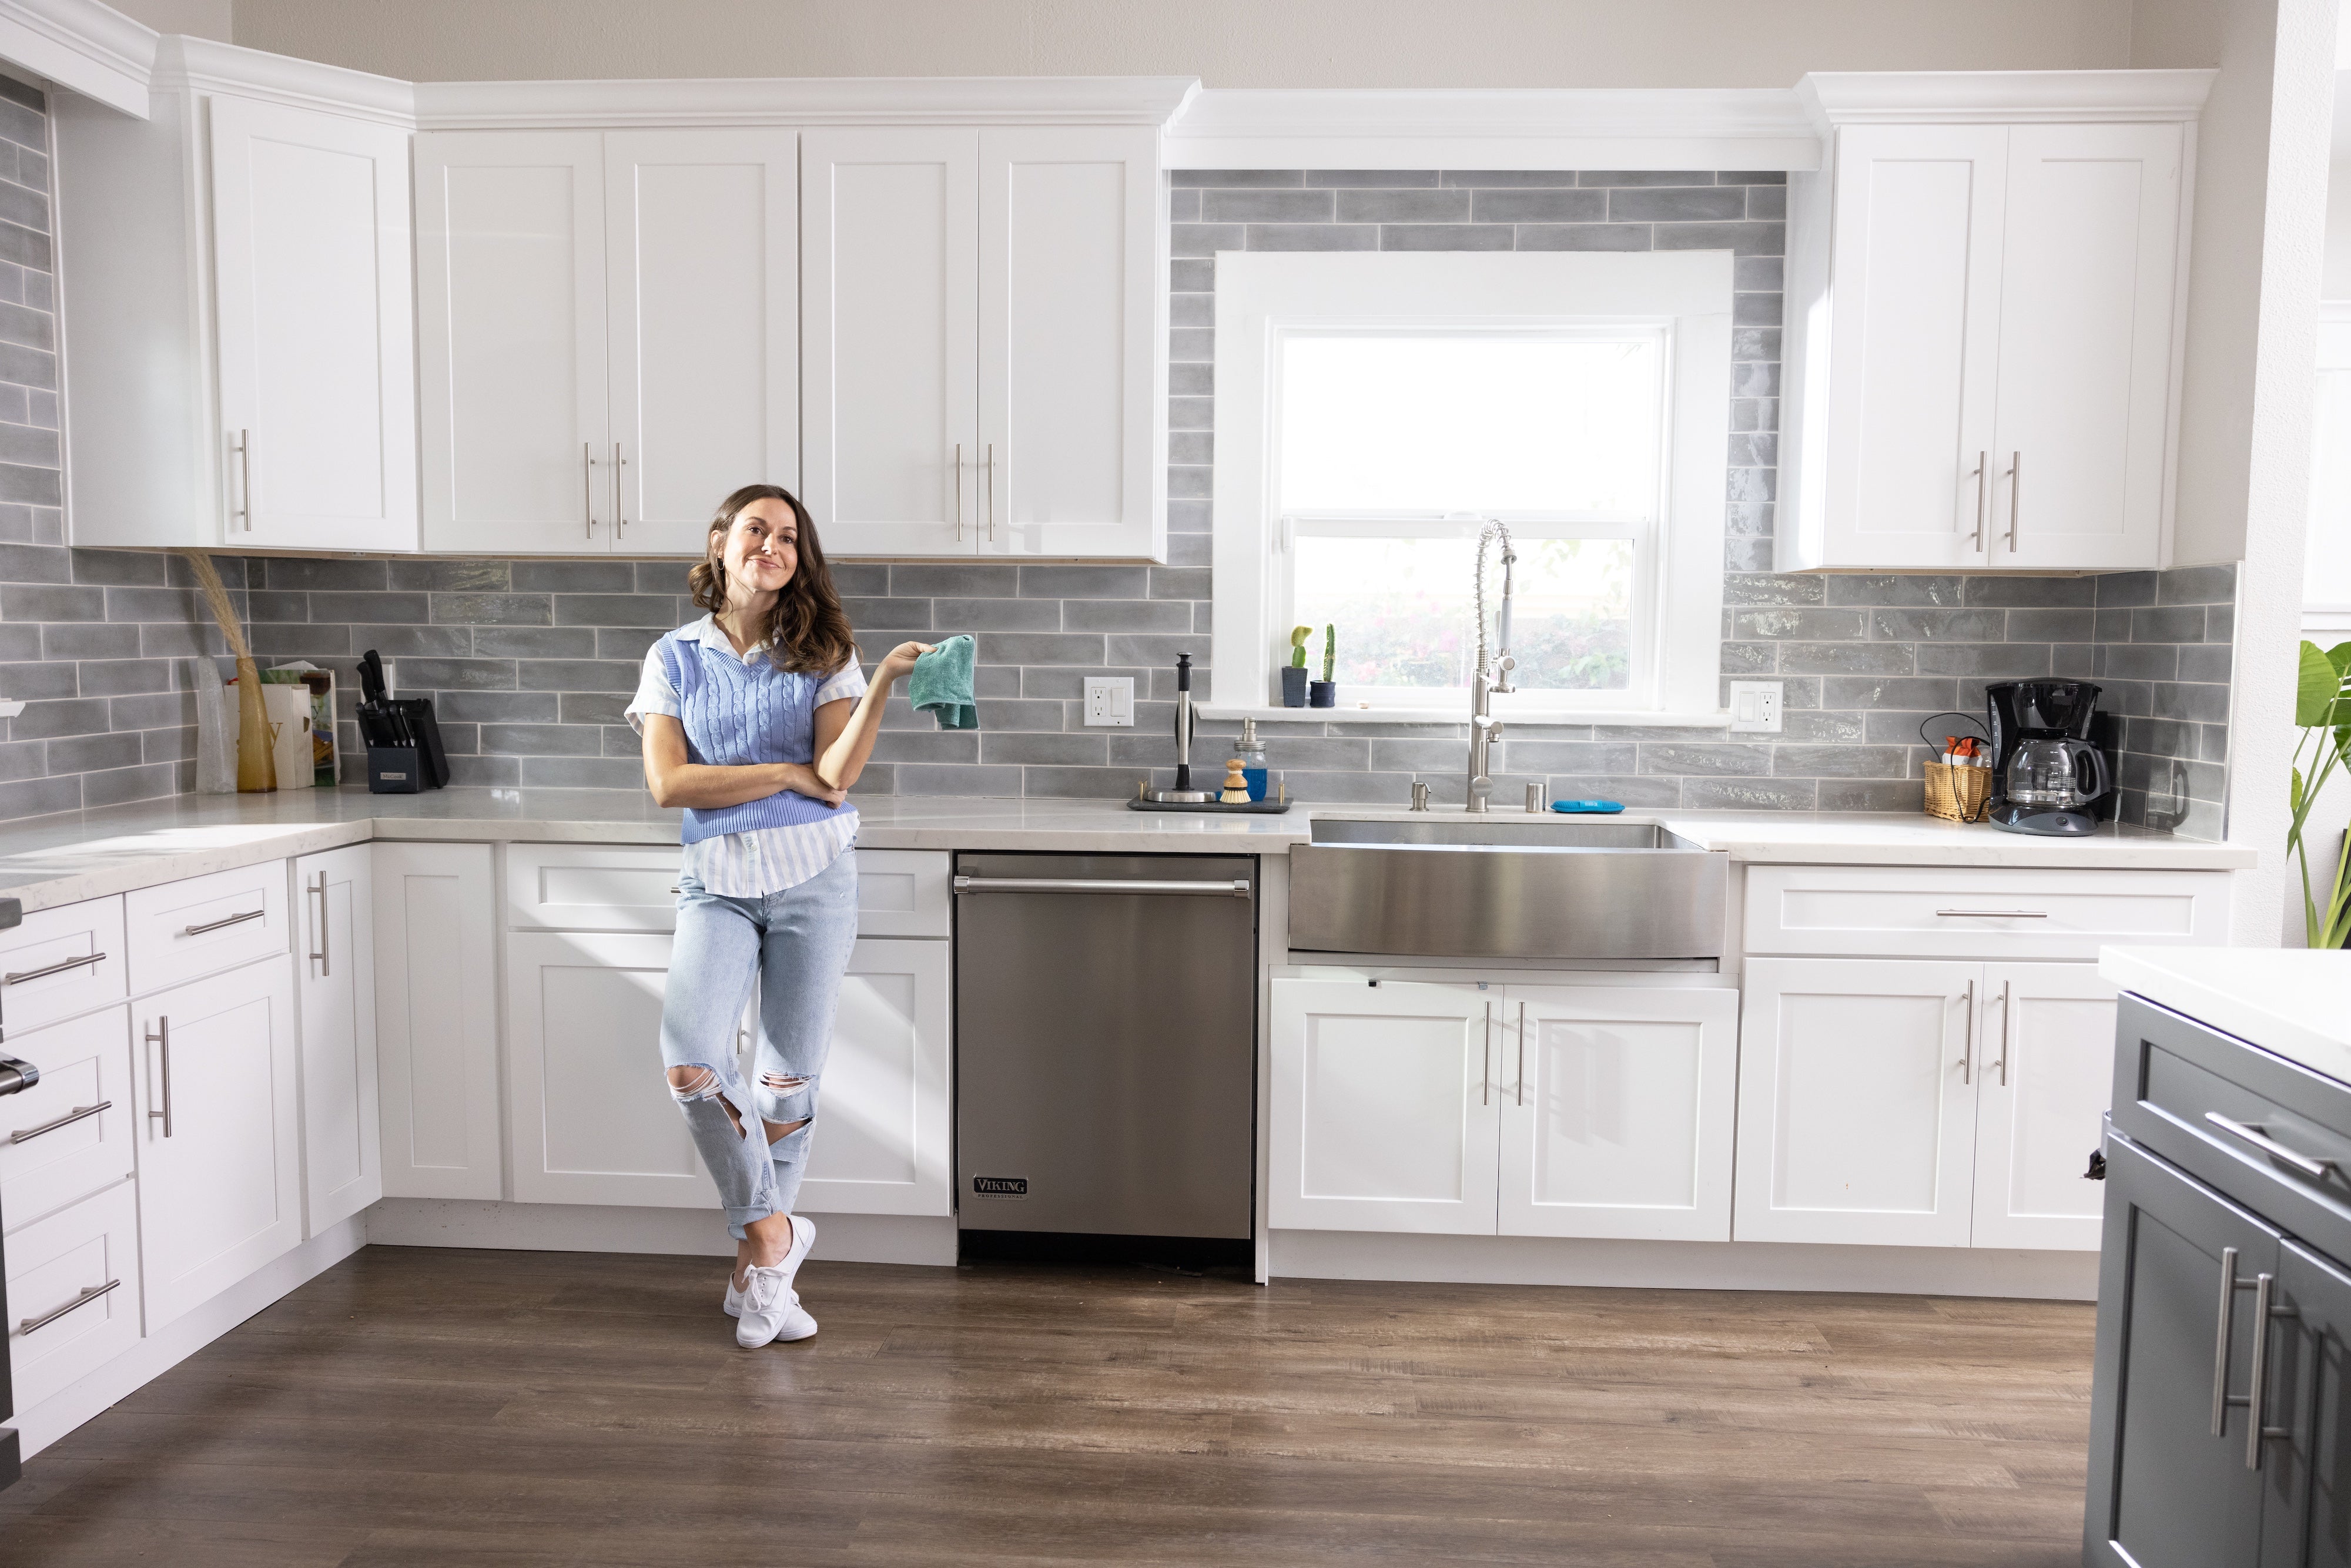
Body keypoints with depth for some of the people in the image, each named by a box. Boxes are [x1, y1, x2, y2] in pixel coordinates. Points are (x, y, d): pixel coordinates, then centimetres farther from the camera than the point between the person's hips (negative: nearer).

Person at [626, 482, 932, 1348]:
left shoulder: (823, 655, 4)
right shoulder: (675, 657, 6)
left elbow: (837, 777, -10)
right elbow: (668, 783, -6)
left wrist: (885, 682, -21)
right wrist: (787, 772, -9)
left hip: (813, 877, 0)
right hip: (717, 883, 0)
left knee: (790, 1076, 3)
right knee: (691, 1059, -19)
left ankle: (757, 1260, 23)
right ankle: (771, 1230, 3)